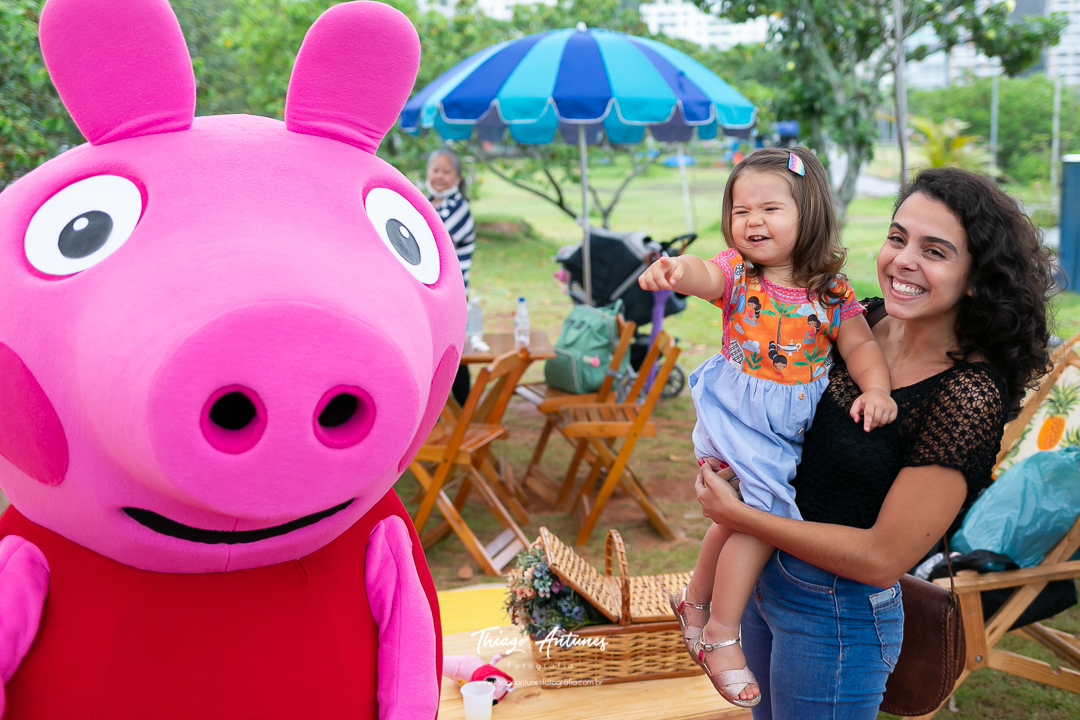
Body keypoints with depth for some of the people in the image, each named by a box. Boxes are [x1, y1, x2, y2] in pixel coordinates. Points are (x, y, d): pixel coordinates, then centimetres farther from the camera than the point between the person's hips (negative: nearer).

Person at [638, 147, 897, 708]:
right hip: (739, 415, -3)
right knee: (764, 512, -12)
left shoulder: (830, 288, -3)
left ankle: (695, 599, 40)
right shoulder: (738, 271, -10)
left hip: (796, 425, 4)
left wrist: (875, 388, -23)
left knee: (743, 516, 15)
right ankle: (720, 635, 4)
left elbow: (859, 343, -3)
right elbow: (704, 275, -31)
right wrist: (676, 270, -55)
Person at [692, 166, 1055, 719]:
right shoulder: (866, 322, -4)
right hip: (764, 574, 7)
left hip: (838, 617, -7)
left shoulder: (970, 395, -24)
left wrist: (739, 515, -19)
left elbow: (883, 558, -24)